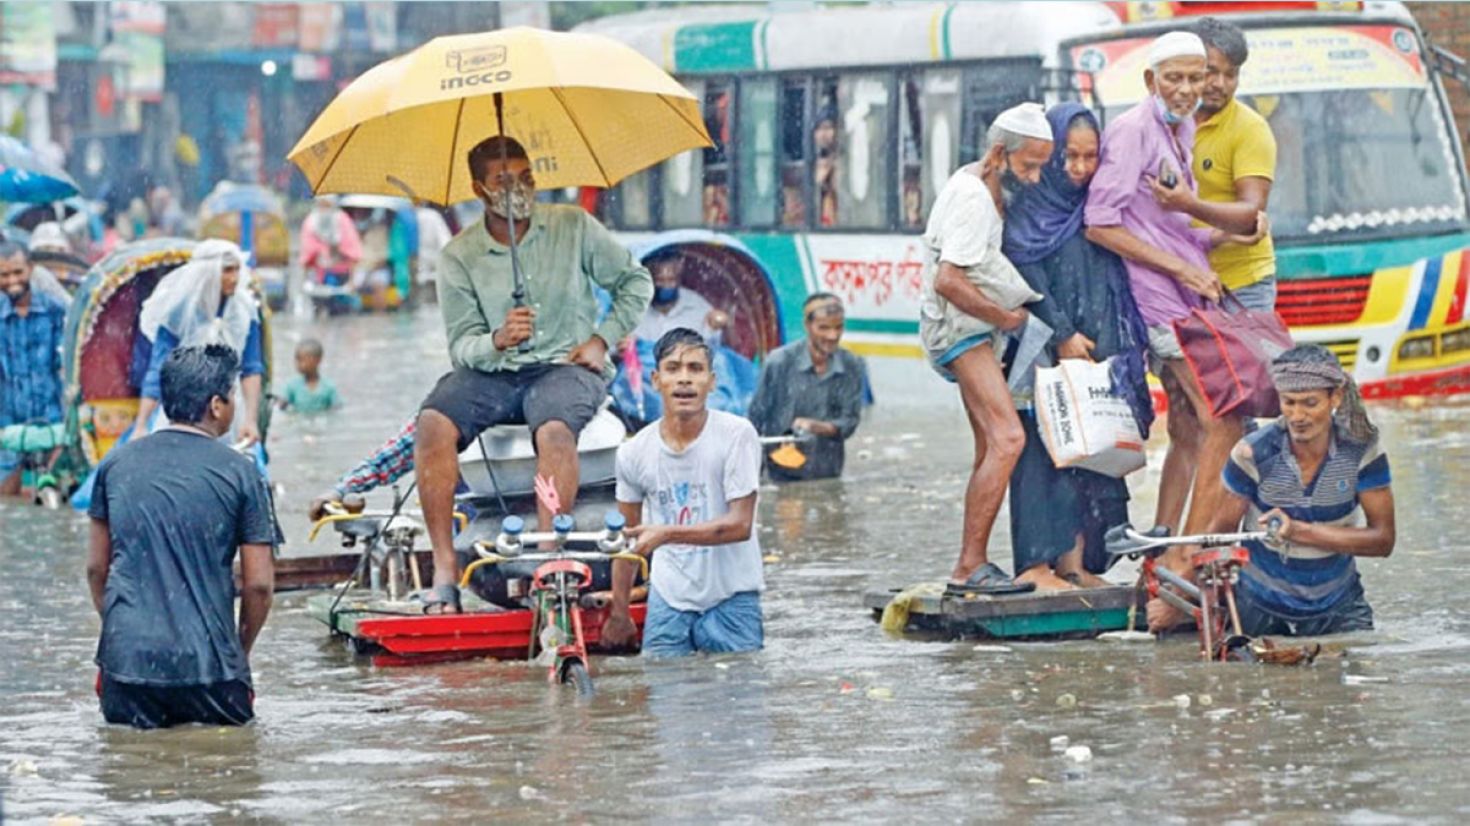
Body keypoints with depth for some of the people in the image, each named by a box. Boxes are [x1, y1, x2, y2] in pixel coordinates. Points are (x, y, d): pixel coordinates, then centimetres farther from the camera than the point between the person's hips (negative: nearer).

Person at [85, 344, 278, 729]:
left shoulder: (116, 464, 7)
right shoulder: (239, 473, -3)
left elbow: (96, 568, 13)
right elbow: (259, 584, -3)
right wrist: (241, 651, 13)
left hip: (127, 654, 3)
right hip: (207, 660, -3)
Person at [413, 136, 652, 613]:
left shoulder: (573, 226, 4)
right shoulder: (460, 256, 4)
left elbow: (636, 282, 13)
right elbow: (462, 345, -2)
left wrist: (603, 340, 0)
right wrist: (497, 340, -24)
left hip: (567, 365, -1)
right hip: (492, 372, 2)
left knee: (555, 430, -37)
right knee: (433, 423, -29)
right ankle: (444, 569, -30)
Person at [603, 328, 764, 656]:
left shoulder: (736, 435, -11)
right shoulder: (634, 451, 0)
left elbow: (740, 525, -14)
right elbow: (629, 536, 11)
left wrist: (667, 534, -24)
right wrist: (619, 613, 14)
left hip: (730, 600, -2)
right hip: (668, 601, 2)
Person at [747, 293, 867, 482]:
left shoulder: (853, 367, -5)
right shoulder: (779, 362, -12)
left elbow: (849, 422, -4)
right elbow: (756, 417, -4)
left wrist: (816, 427, -25)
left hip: (828, 475, 3)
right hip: (782, 475, -3)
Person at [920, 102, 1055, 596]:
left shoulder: (981, 185, 11)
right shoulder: (973, 199, -20)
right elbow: (948, 281, -28)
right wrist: (1007, 317, -16)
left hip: (977, 330, 11)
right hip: (958, 327, -11)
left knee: (992, 452, 10)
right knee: (1007, 438, -22)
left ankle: (974, 565, 13)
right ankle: (969, 566, -25)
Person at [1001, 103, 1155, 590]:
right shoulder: (1027, 208, -2)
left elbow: (1117, 282, 19)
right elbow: (1027, 279, -11)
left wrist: (1120, 346, 9)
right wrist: (1062, 335, -17)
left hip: (1095, 352, 6)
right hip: (1044, 351, -6)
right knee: (1044, 447, -10)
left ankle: (1075, 559, 4)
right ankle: (1038, 562, -12)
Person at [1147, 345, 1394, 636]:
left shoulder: (1362, 451, -13)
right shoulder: (1254, 453, -16)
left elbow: (1382, 540, -15)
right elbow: (1221, 531, -9)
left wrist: (1300, 531, -26)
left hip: (1336, 610, 1)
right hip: (1259, 608, -1)